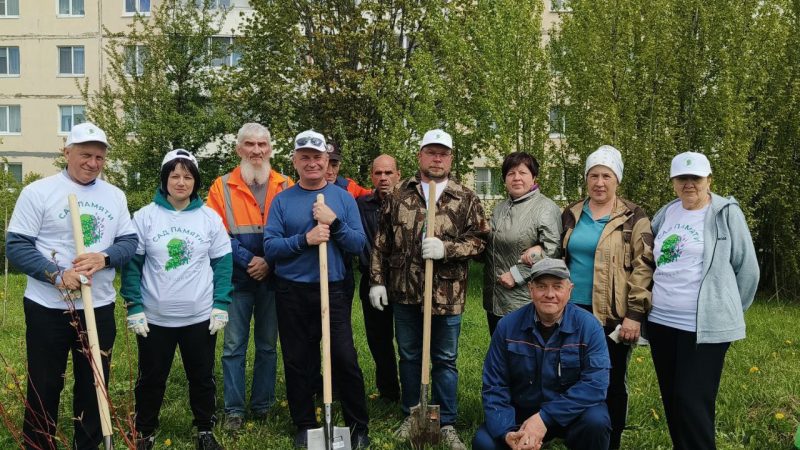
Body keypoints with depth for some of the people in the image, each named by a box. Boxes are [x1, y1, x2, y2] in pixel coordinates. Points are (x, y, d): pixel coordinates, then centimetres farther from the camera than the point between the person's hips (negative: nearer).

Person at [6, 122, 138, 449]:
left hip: (99, 308, 4)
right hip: (47, 309, -4)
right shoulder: (38, 192, -6)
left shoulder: (115, 196, 7)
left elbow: (129, 241, 4)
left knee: (94, 385, 14)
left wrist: (104, 258, -18)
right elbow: (16, 246, -9)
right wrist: (57, 275, -22)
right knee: (44, 387, 8)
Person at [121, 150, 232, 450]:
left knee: (202, 378, 12)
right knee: (151, 379, 11)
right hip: (154, 318, -1)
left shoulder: (210, 218, 0)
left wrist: (221, 306, -3)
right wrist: (134, 308, -7)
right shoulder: (145, 216, -3)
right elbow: (132, 264, -2)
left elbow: (223, 264, 3)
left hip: (200, 317, 1)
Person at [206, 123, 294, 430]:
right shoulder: (222, 187, 1)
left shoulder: (286, 187, 4)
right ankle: (234, 410, 13)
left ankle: (262, 406, 23)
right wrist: (248, 260, -14)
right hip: (237, 279, -1)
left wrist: (271, 261, -11)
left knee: (268, 346, 11)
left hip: (273, 279, 1)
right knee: (234, 346, 3)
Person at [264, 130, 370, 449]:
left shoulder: (343, 198, 4)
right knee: (297, 362, 9)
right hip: (292, 293, 1)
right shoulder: (282, 200, 2)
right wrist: (305, 239, -19)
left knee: (344, 359, -2)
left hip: (333, 290, -1)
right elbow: (269, 247, -6)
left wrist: (334, 223, -16)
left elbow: (359, 244, -2)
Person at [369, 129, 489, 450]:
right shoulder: (399, 196, 7)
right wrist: (377, 280, 3)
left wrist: (446, 249, -18)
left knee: (445, 360, 8)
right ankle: (412, 415, 30)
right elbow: (382, 242, 8)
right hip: (405, 291, 2)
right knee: (409, 356, 14)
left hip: (446, 294, -2)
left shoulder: (466, 199, 2)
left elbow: (479, 240, -3)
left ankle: (446, 424, 20)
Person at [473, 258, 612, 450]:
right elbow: (494, 386, -6)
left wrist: (545, 418, -30)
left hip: (572, 412, -1)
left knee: (596, 421, -32)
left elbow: (595, 383, -22)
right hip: (521, 411, 1)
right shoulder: (508, 326, -7)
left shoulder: (588, 326, -13)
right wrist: (506, 432, -23)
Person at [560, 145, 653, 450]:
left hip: (613, 315, -4)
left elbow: (643, 266, -10)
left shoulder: (632, 217, -4)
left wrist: (635, 313, -16)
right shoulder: (571, 214, 9)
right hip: (574, 310, 5)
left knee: (612, 384, 6)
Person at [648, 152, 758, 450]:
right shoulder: (666, 213, 9)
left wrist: (730, 310, 7)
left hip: (705, 326, -6)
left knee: (693, 403, -7)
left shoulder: (726, 213, -5)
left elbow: (747, 268, -1)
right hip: (661, 322, 6)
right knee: (671, 400, 13)